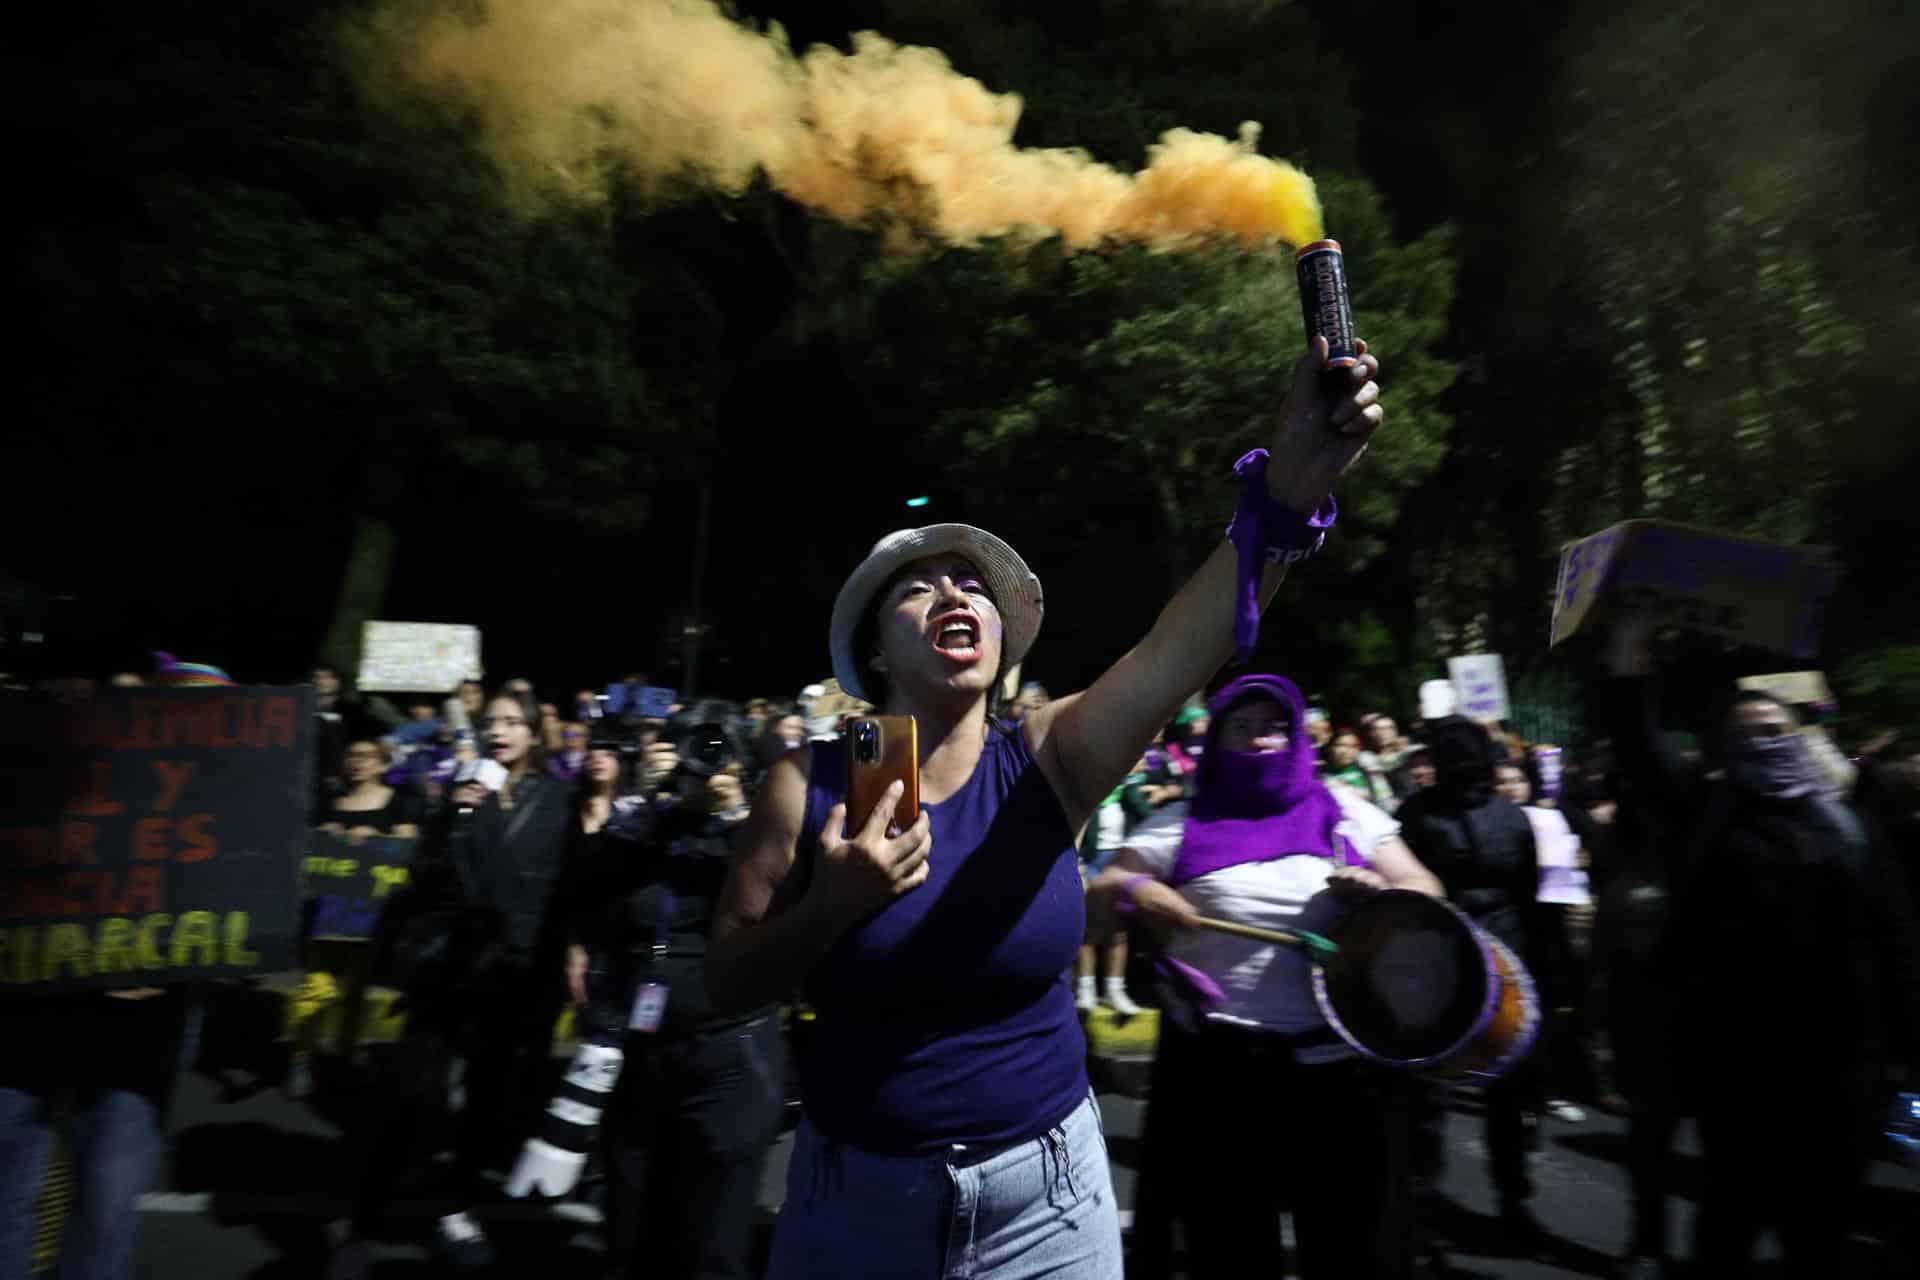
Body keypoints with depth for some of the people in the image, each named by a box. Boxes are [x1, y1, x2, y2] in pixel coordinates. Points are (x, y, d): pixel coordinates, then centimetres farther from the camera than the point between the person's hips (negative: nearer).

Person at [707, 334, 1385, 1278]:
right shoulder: (811, 784, -12)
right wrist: (834, 905, -24)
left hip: (1045, 1189, 0)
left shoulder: (1048, 760, -12)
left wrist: (1292, 481, -43)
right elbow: (727, 985, -6)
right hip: (856, 1188, 1)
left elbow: (1184, 644, -29)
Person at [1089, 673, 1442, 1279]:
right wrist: (1131, 891, -22)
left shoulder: (1342, 810, 6)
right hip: (1218, 1066, 0)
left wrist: (1384, 893, -13)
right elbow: (1098, 897, 0)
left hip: (1343, 1062, 1)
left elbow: (1424, 891, 9)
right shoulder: (1183, 825, 2)